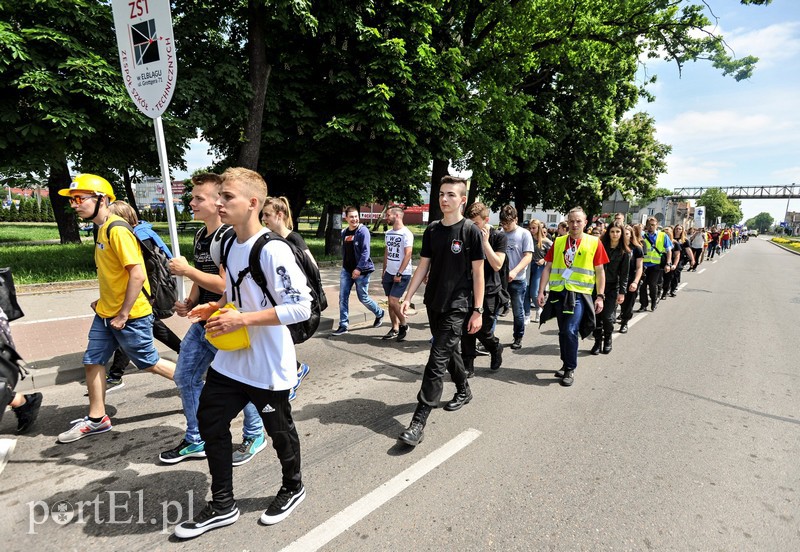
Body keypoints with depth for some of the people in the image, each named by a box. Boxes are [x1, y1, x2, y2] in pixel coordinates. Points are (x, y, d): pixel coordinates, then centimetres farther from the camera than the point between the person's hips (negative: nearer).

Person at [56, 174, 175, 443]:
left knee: (151, 364, 3)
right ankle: (96, 419, 28)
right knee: (93, 361, 13)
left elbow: (137, 275, -25)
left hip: (130, 315, -9)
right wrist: (104, 300, 15)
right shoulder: (103, 229, 10)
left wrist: (123, 315, -20)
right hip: (106, 313, 9)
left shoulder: (118, 231, -20)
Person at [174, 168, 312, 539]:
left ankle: (293, 488, 43)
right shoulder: (231, 244, 5)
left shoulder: (272, 249, -23)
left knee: (279, 430, 13)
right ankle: (222, 505, 33)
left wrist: (241, 319, -26)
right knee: (210, 422, 13)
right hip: (229, 359, 8)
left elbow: (301, 306, -27)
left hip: (268, 366, -8)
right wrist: (216, 307, 0)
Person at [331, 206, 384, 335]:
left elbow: (365, 251, -17)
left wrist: (358, 268, -22)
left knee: (363, 298, 3)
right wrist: (344, 265, 15)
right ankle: (343, 325, 9)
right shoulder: (344, 233, 8)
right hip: (346, 270, 6)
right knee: (343, 297, 1)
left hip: (361, 270, -6)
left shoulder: (363, 231, -11)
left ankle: (379, 313, 30)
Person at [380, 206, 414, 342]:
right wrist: (384, 272, 16)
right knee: (391, 302, 9)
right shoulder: (388, 233, 11)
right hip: (389, 273, 7)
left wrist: (399, 274, -19)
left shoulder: (406, 233, -12)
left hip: (402, 274, -7)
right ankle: (395, 329, 20)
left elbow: (408, 255, -17)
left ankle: (403, 325, 10)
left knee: (393, 301, -11)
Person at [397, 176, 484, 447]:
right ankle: (464, 390, 44)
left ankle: (419, 420, -5)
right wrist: (408, 297, 3)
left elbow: (477, 272, -8)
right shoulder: (432, 230, 7)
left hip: (457, 306, -6)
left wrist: (478, 310, -10)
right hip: (433, 303, 6)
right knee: (449, 351, 20)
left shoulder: (470, 231, -9)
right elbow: (423, 266, 10)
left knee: (437, 361, -9)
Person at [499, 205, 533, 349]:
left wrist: (515, 271, -24)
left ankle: (518, 338, 26)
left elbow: (528, 256, -9)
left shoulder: (524, 234, -4)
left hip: (518, 280, -2)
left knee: (518, 311, 10)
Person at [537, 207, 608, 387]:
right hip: (558, 292, 3)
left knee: (570, 331, -11)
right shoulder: (558, 242, 7)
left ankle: (570, 369, 6)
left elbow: (600, 271, 3)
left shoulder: (594, 242, 1)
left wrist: (600, 296, -3)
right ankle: (566, 364, 29)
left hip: (579, 294, -3)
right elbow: (547, 268, 6)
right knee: (563, 331, 12)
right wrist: (541, 292, -1)